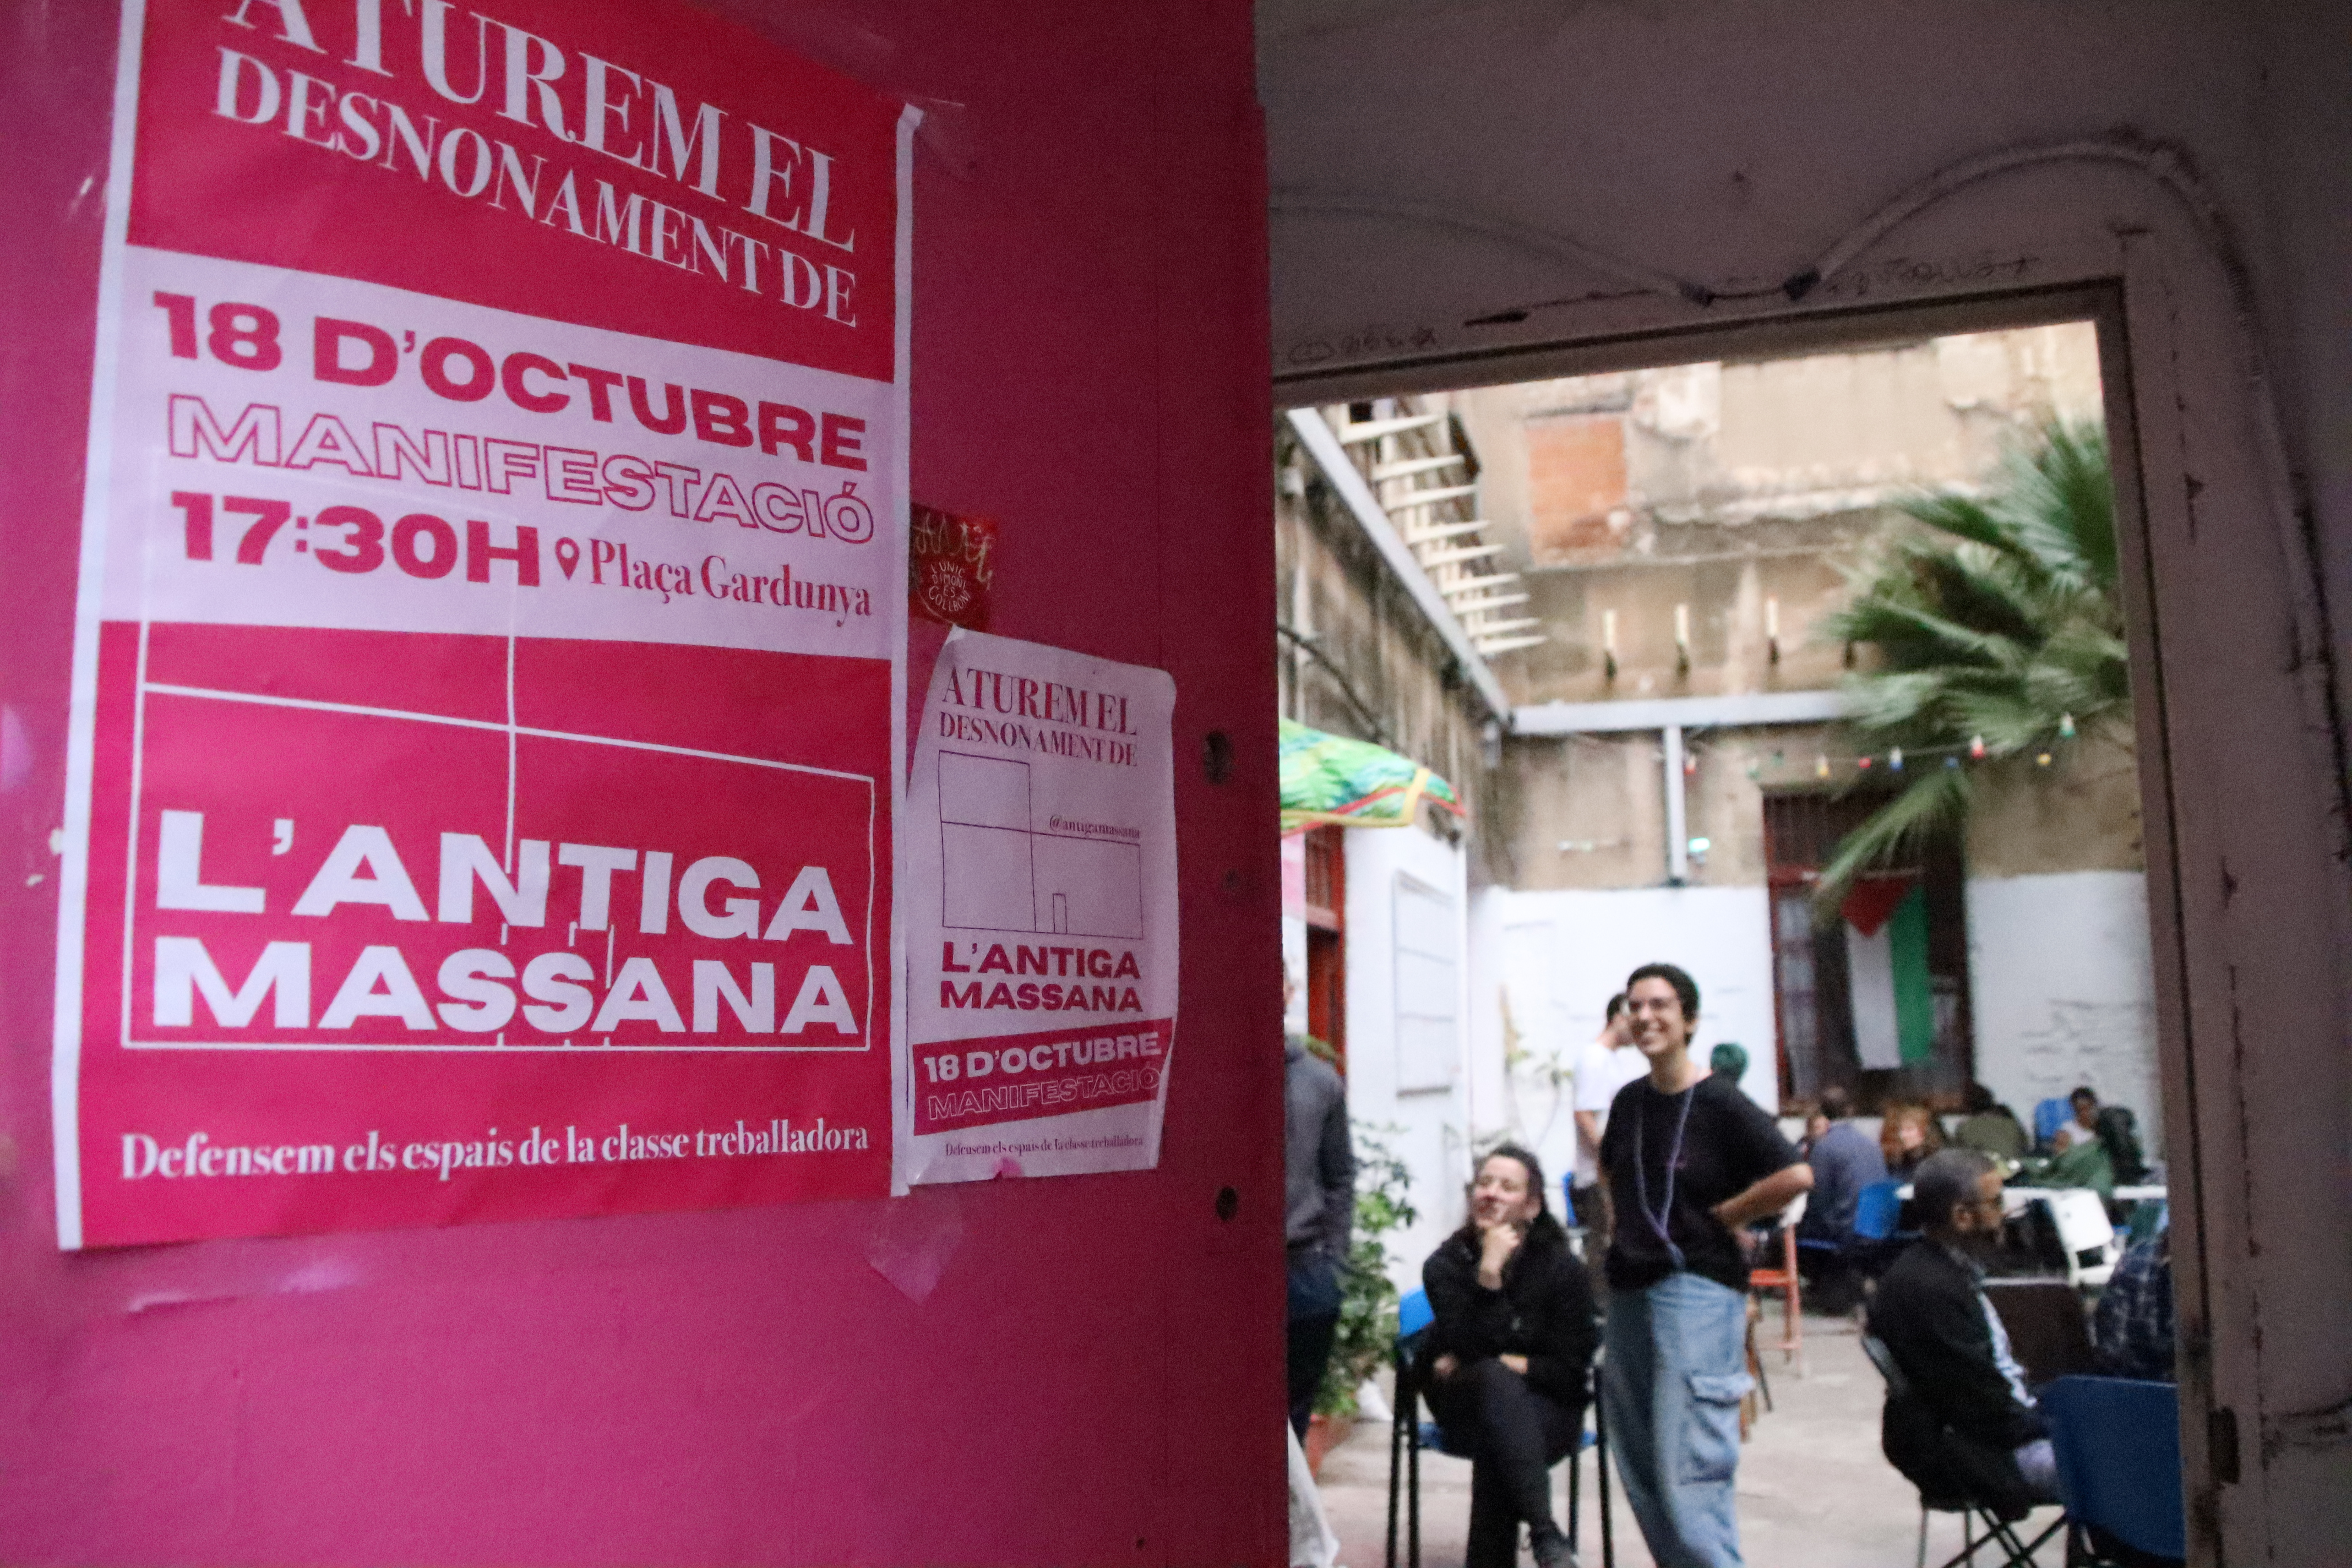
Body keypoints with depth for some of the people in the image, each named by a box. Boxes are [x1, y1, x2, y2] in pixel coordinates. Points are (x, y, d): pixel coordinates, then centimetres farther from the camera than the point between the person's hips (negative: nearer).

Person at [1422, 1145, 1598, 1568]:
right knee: (1495, 1381, -38)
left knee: (1496, 1440, -37)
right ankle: (1545, 1533, -46)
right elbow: (1471, 1348, -19)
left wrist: (1489, 1363, -15)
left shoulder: (1563, 1268, -7)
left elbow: (1569, 1372, -10)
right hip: (1467, 1403, 1)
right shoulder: (1445, 1264, -5)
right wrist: (1489, 1272, -29)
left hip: (1545, 1409, 0)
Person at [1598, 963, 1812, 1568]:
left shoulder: (1720, 1104, -11)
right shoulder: (1629, 1101, 8)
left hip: (1696, 1289, -7)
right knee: (1639, 1467, 14)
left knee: (1689, 1469, -10)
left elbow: (1795, 1176, -22)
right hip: (1629, 1290, 7)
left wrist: (1721, 1217, -12)